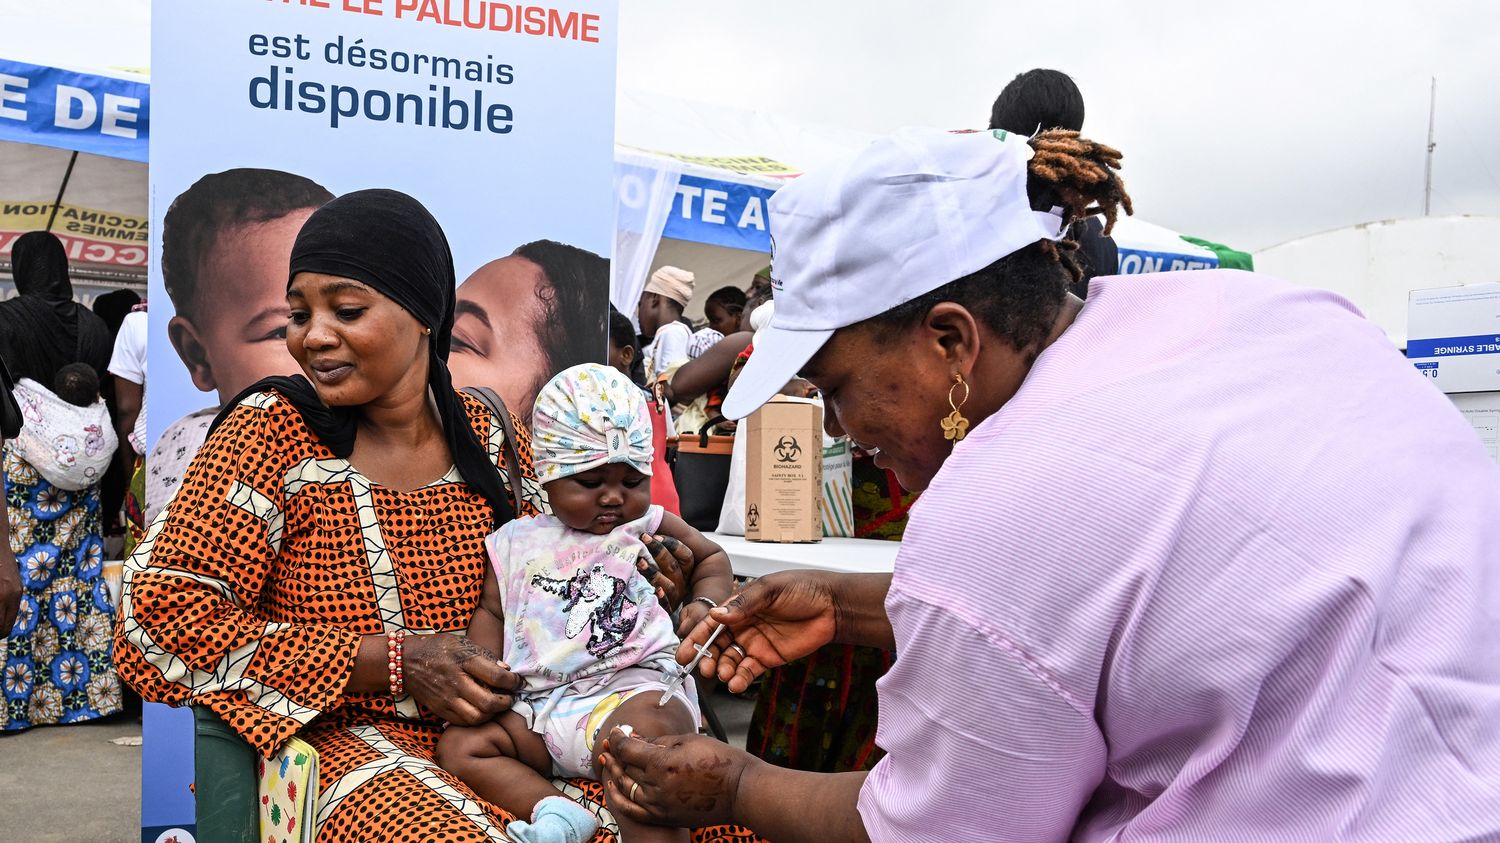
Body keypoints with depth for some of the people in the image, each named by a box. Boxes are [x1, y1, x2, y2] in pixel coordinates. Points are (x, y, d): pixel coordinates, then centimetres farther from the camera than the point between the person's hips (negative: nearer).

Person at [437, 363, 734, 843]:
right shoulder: (516, 543, 16)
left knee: (648, 725, -38)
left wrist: (706, 603, 4)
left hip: (635, 683, -4)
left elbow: (712, 559, 25)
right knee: (458, 745, -12)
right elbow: (492, 610, 24)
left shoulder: (650, 528, 11)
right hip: (540, 706, 4)